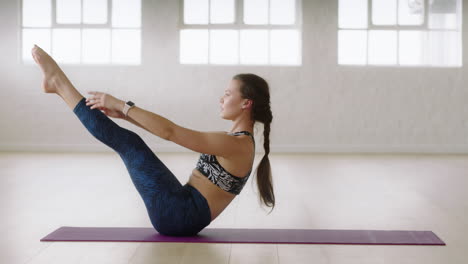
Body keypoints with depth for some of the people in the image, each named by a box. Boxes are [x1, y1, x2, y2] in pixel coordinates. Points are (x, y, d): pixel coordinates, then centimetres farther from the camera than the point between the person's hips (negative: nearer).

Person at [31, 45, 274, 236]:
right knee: (129, 143, 13)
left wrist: (121, 104, -17)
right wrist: (123, 112, 11)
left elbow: (169, 132, -24)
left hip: (179, 215, -9)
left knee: (128, 142, -9)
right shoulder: (238, 140, 14)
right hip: (183, 214, 9)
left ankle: (59, 82, 0)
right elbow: (173, 132, 16)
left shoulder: (236, 144, -17)